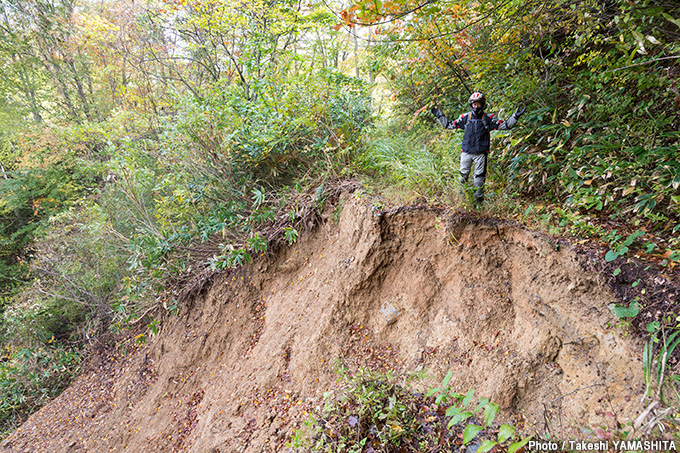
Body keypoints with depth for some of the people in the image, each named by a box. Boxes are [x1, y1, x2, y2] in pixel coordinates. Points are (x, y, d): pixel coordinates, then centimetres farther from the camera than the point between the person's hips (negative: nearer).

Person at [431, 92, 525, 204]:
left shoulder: (488, 119, 4)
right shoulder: (465, 117, 7)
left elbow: (505, 125, 7)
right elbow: (449, 125, 12)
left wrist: (515, 116, -3)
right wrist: (439, 116, 9)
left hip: (481, 153, -1)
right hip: (466, 152, 1)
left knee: (479, 177, 2)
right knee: (463, 175, 4)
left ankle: (479, 198, 14)